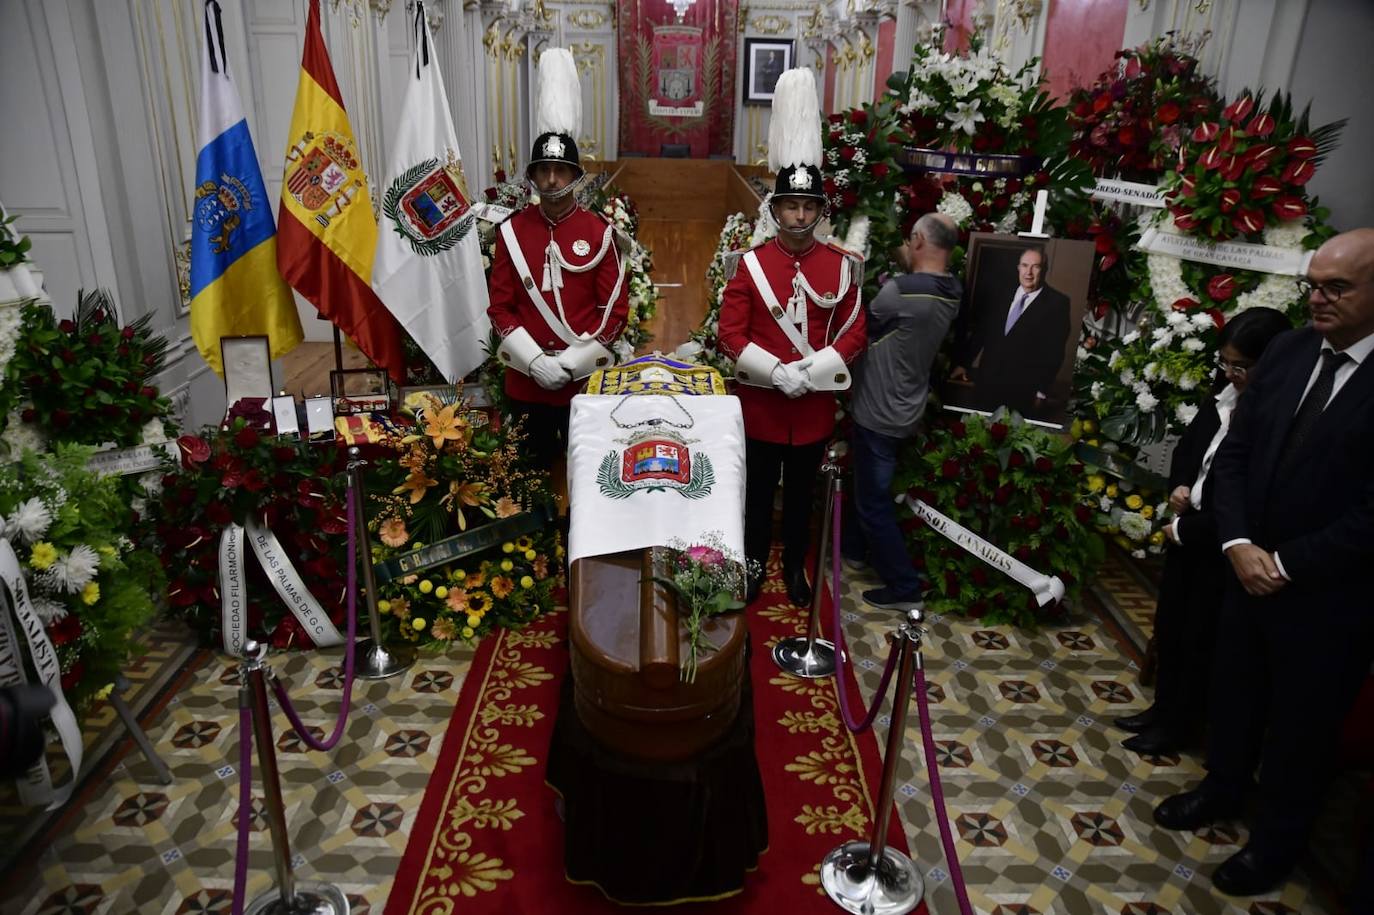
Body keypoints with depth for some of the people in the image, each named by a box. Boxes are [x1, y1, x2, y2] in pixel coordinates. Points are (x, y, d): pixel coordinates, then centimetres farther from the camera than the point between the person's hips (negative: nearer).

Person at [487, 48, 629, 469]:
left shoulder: (599, 231, -4)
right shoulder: (512, 231, 0)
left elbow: (616, 308, -6)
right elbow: (499, 306, 1)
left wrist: (570, 362, -12)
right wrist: (536, 361, -11)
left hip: (586, 378, -1)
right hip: (526, 379, 2)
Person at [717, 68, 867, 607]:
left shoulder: (841, 267, -2)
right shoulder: (750, 264, -6)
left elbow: (854, 334, 0)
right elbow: (731, 333, -8)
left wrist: (811, 372, -15)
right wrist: (777, 372, -20)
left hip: (814, 406, 2)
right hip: (761, 404, -1)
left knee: (801, 493, 16)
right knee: (757, 492, 13)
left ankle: (795, 566, 35)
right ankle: (753, 565, 31)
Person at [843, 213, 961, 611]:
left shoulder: (900, 291, -25)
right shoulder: (950, 295, 0)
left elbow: (864, 326, -8)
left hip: (880, 413, -9)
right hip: (903, 410, 9)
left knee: (874, 501, 3)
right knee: (867, 486, 26)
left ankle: (904, 586, 12)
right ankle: (855, 548, 45)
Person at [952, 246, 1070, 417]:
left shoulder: (1057, 302, -4)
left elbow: (1054, 351, -6)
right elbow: (981, 332, 13)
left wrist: (1042, 390, -8)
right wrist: (964, 364, 10)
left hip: (1022, 392, -4)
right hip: (987, 384, 4)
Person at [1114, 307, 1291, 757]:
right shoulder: (1222, 403, -2)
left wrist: (1184, 529, -14)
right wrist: (1179, 487, -4)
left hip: (1225, 550, -7)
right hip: (1186, 535, 7)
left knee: (1200, 638, 10)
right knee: (1169, 625, 19)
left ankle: (1180, 725, 30)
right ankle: (1163, 708, 39)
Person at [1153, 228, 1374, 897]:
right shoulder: (1286, 352, -2)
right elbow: (1233, 454, 1)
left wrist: (1286, 564, -16)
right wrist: (1239, 545, -10)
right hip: (1252, 570, 5)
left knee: (1301, 721, 15)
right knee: (1234, 690, 23)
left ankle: (1276, 839, 37)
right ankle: (1223, 788, 48)